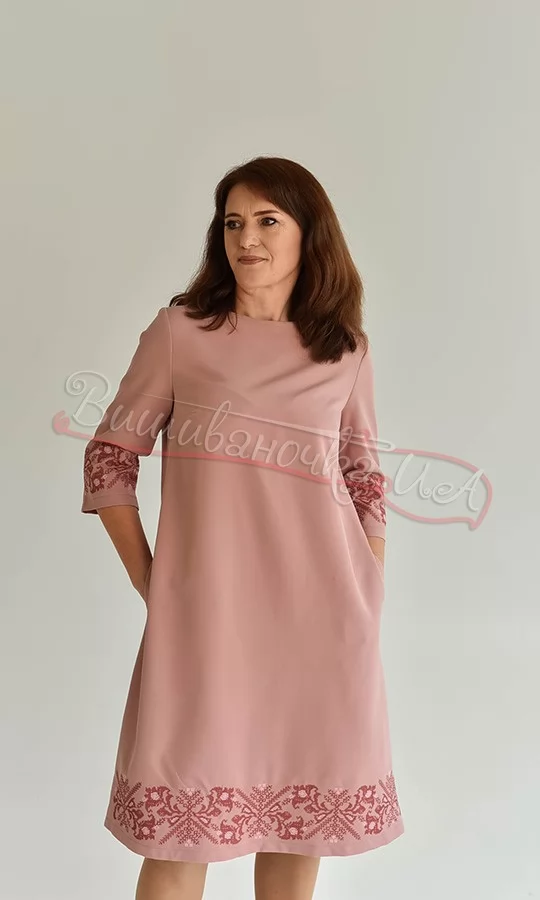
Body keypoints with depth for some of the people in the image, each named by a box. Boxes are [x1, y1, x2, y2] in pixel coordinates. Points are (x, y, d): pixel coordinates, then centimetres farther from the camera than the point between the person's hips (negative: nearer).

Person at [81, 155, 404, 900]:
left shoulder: (347, 352, 8)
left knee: (304, 813, 11)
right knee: (183, 832, 1)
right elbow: (110, 455, 4)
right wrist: (147, 580, -2)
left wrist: (371, 602, 9)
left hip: (319, 616, 2)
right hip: (205, 611, -2)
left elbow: (365, 481, 14)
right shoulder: (179, 332, 2)